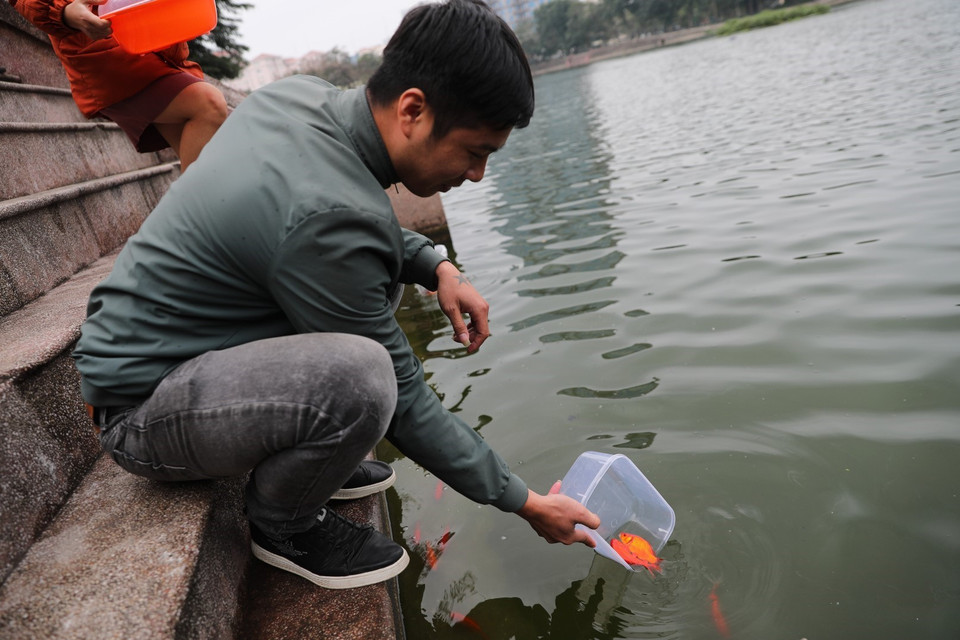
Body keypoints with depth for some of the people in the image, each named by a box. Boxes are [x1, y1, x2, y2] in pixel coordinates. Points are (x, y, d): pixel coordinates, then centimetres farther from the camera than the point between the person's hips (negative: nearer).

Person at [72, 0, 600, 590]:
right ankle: (282, 524, -2)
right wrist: (525, 502, -10)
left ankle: (314, 459, 14)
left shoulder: (299, 94, -6)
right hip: (140, 405, -9)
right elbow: (402, 400, -22)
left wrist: (437, 266, -4)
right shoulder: (330, 216, -32)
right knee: (357, 373, -35)